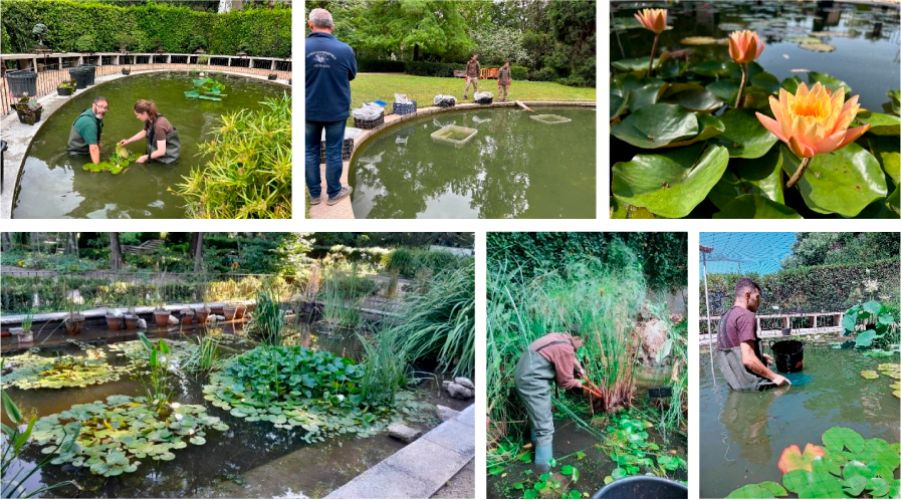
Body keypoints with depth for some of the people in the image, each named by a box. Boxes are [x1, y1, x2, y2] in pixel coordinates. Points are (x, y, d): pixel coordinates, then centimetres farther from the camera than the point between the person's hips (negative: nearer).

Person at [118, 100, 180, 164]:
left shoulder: (159, 125, -34)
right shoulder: (150, 119, -8)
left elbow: (161, 151, -32)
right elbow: (144, 132, 16)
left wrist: (145, 158, -24)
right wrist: (128, 141, 13)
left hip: (171, 151, -8)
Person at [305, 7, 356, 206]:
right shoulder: (344, 49, -15)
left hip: (309, 110, 1)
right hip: (336, 110, -1)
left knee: (310, 151, 14)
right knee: (333, 152, 11)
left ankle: (314, 194, 23)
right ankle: (333, 193, 23)